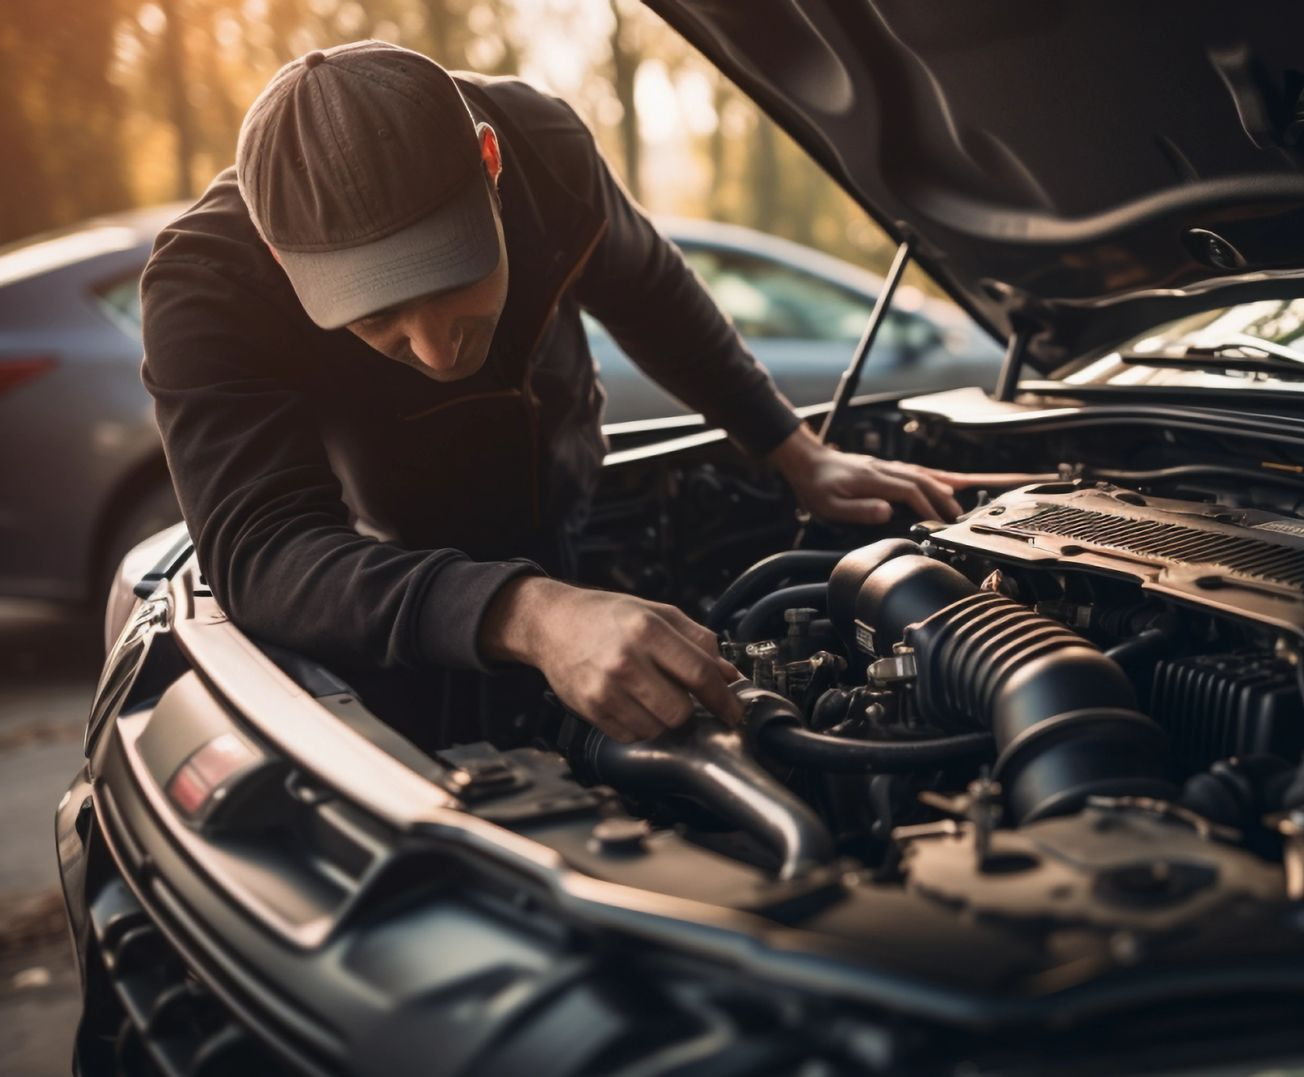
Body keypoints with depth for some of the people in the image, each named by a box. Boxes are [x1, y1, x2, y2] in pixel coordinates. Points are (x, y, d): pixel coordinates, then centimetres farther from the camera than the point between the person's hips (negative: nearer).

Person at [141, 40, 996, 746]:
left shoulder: (541, 142, -24)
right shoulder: (206, 285, -35)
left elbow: (649, 292, -4)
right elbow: (262, 550, -47)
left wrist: (800, 456, -6)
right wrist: (529, 616, -62)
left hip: (578, 528, 3)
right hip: (386, 586, -2)